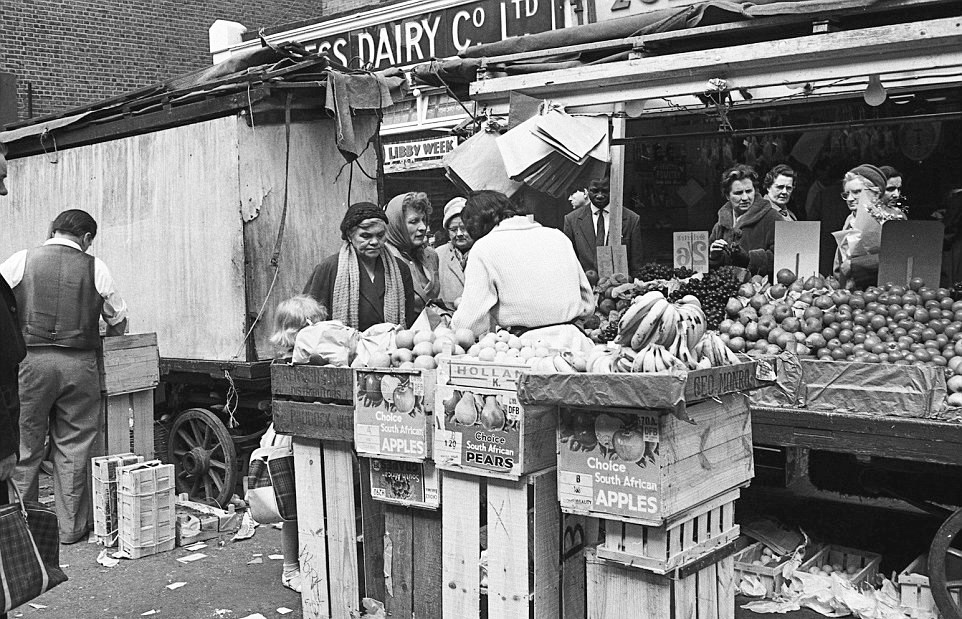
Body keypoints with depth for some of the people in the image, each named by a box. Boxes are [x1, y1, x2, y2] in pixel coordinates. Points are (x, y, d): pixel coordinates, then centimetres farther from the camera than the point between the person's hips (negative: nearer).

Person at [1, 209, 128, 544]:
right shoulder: (95, 268, 3)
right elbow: (118, 321, 10)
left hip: (30, 360, 0)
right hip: (79, 363, 0)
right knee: (74, 447, 7)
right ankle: (71, 527, 14)